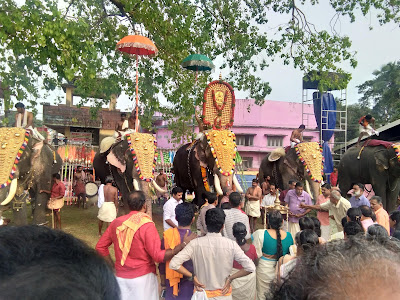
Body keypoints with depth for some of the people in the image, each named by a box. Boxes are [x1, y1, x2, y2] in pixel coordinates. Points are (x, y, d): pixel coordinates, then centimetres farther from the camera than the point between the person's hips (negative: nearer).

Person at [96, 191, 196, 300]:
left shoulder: (116, 223, -3)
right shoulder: (147, 225, -19)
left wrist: (112, 266, 12)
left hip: (120, 277, 4)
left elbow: (100, 247, 4)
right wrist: (183, 244, -18)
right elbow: (158, 256, -22)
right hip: (142, 277, -4)